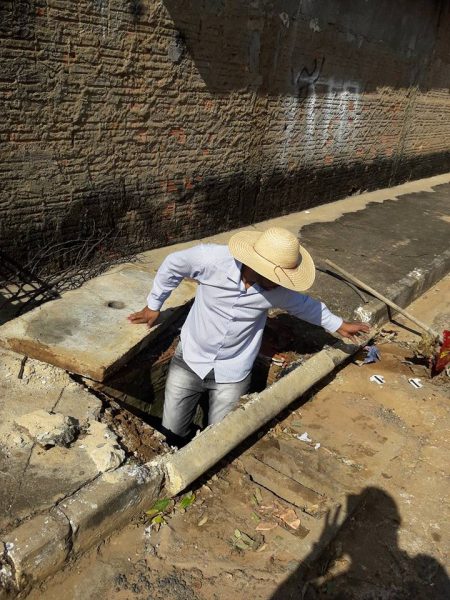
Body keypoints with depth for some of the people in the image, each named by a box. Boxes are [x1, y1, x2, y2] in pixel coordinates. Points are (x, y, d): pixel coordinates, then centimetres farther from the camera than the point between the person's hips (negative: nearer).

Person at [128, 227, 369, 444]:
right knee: (170, 433, 10)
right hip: (190, 359, 0)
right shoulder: (213, 259, -26)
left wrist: (339, 324, 17)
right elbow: (172, 266, -6)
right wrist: (153, 305, 4)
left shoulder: (278, 288, -17)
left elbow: (303, 304, 7)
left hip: (231, 373, 1)